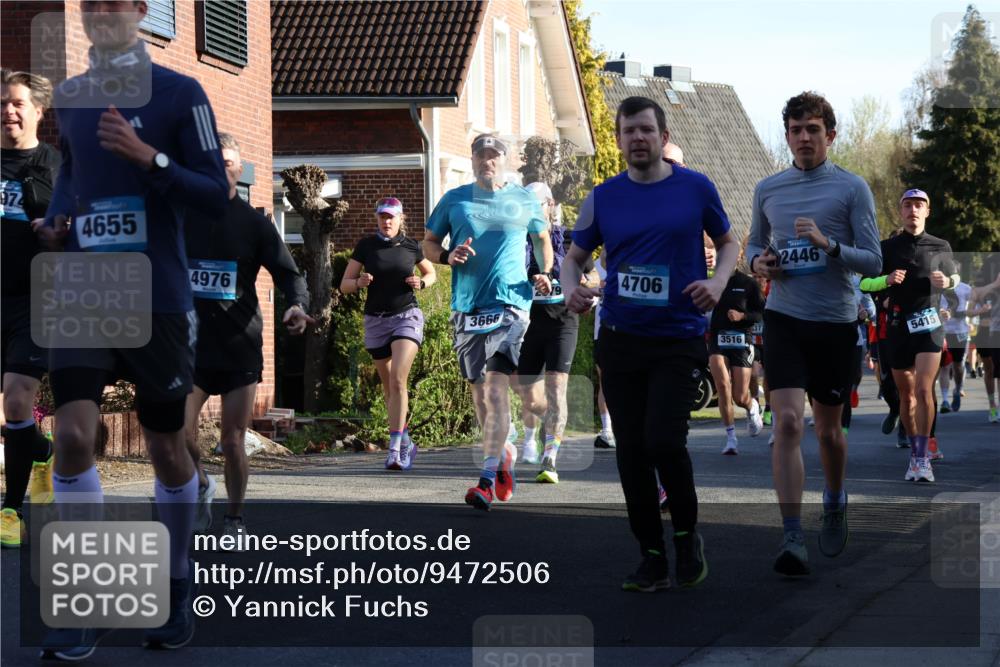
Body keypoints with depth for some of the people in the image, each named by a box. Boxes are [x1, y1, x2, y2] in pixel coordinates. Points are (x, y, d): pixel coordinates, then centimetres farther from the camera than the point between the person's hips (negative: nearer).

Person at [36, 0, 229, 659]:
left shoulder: (180, 94, -5)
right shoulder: (69, 98, 9)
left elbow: (217, 197, -9)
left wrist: (148, 156, -21)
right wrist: (56, 218, 6)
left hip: (158, 301, -3)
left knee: (167, 448, 8)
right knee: (73, 433, -14)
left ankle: (178, 585, 30)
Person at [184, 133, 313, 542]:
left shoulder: (254, 224, 1)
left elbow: (287, 272, -2)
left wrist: (297, 304, -22)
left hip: (240, 347, -1)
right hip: (189, 345, 1)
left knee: (233, 442, 0)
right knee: (179, 435, -11)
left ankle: (235, 517, 18)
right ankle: (202, 487, 19)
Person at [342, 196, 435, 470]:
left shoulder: (411, 246, 1)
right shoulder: (366, 245, 1)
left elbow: (431, 273, 19)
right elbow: (344, 285, 3)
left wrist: (421, 282, -4)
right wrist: (359, 283, -19)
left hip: (407, 316, -2)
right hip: (376, 320, 2)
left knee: (398, 379, -19)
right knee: (389, 387, 9)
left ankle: (395, 448, -22)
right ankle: (406, 443, 27)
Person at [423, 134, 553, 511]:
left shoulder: (524, 201, 8)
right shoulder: (454, 200, 8)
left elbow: (542, 238, 23)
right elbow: (429, 243, 13)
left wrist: (546, 273, 6)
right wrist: (447, 257, -8)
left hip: (510, 303, -3)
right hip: (467, 307, 3)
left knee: (497, 389, -14)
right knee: (478, 389, 9)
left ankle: (488, 479, -16)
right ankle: (503, 451, 34)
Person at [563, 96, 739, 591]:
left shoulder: (696, 189, 0)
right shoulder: (603, 198, 5)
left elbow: (728, 243, 11)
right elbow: (574, 256, 14)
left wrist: (718, 281, -9)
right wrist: (571, 290, -7)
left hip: (679, 340, -3)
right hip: (620, 340, 3)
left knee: (664, 441, -16)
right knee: (631, 451, 3)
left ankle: (687, 533, 10)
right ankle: (652, 558, 15)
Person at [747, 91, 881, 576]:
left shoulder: (852, 189, -3)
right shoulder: (768, 189, 7)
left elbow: (873, 262, -5)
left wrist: (829, 245, -21)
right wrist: (758, 262, -1)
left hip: (836, 322, -1)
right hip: (784, 319, 1)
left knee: (828, 429, 11)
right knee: (787, 422, -15)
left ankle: (835, 507, 40)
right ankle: (792, 540, -17)